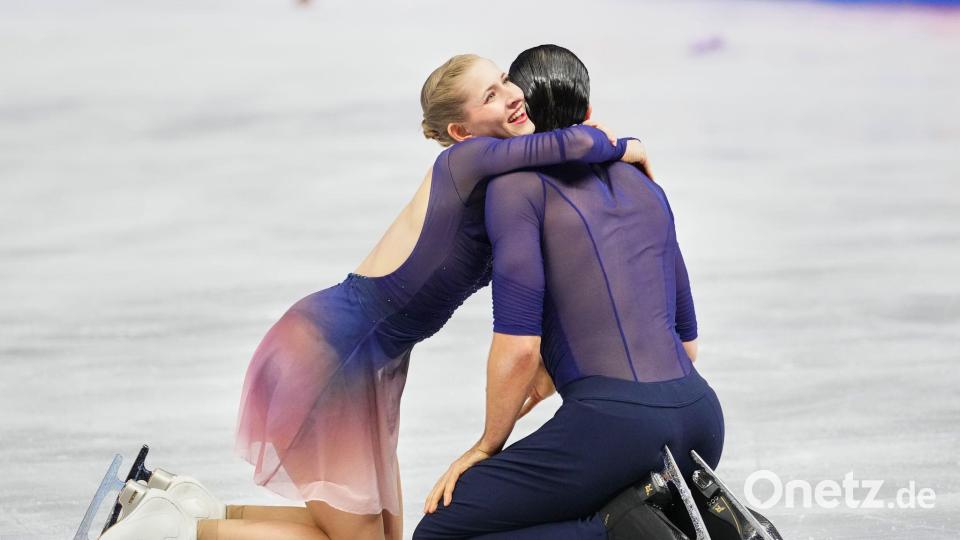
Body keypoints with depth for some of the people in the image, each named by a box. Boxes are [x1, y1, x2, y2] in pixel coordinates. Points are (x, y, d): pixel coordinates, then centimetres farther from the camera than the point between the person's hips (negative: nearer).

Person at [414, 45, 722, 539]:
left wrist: (487, 447, 7)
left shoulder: (518, 183, 1)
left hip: (615, 425, -7)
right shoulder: (644, 188, 22)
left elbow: (519, 346, -8)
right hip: (699, 420, 7)